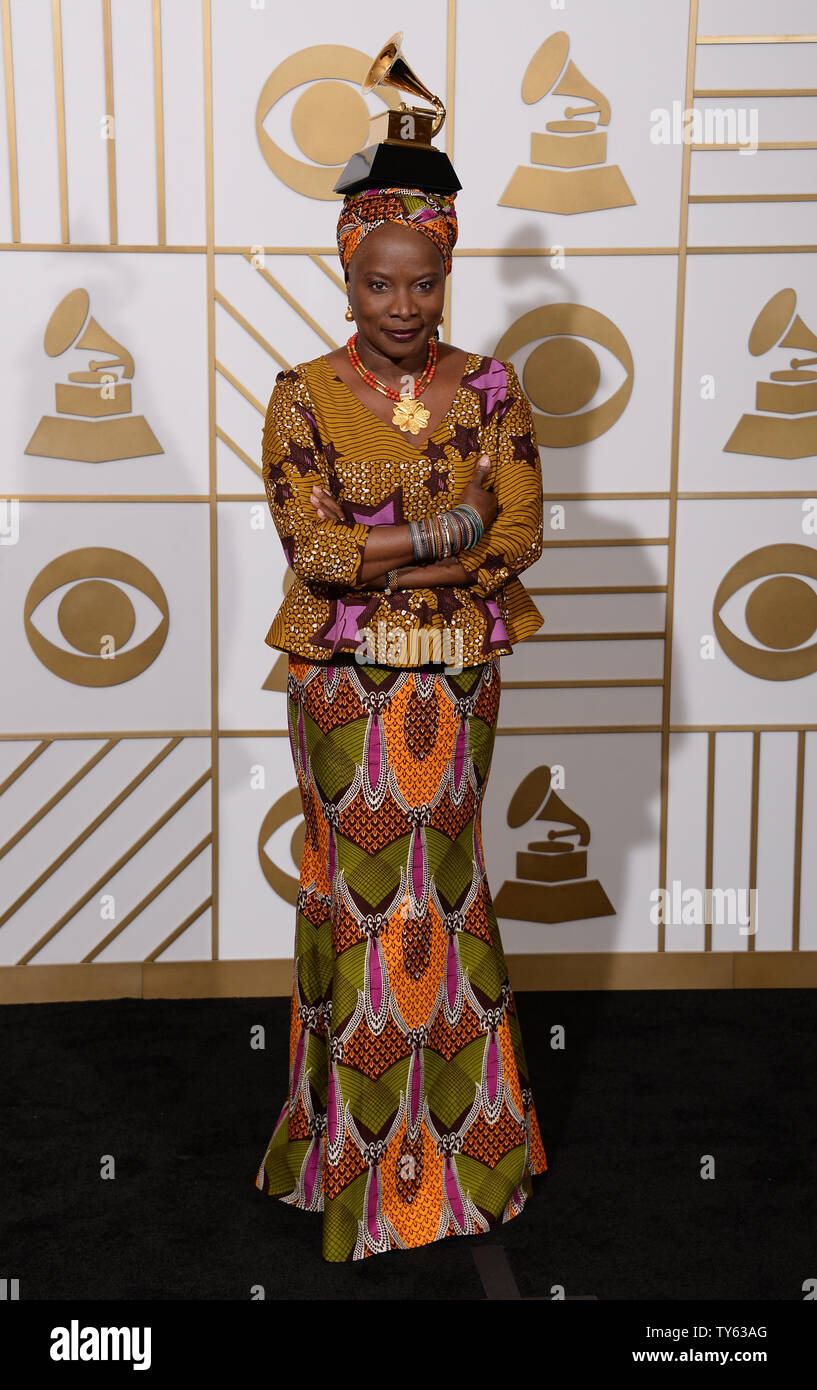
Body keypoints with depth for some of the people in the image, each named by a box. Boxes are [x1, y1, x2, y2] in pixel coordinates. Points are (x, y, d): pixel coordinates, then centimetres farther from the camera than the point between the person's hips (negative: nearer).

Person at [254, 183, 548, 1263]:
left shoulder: (490, 390, 1)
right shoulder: (304, 397, -3)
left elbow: (521, 536, -6)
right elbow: (312, 546, -13)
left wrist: (376, 560, -13)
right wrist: (447, 535, -14)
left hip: (456, 676, 1)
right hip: (344, 679, -1)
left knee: (439, 878, 11)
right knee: (359, 883, 5)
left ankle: (456, 1123, 29)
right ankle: (365, 1148, 20)